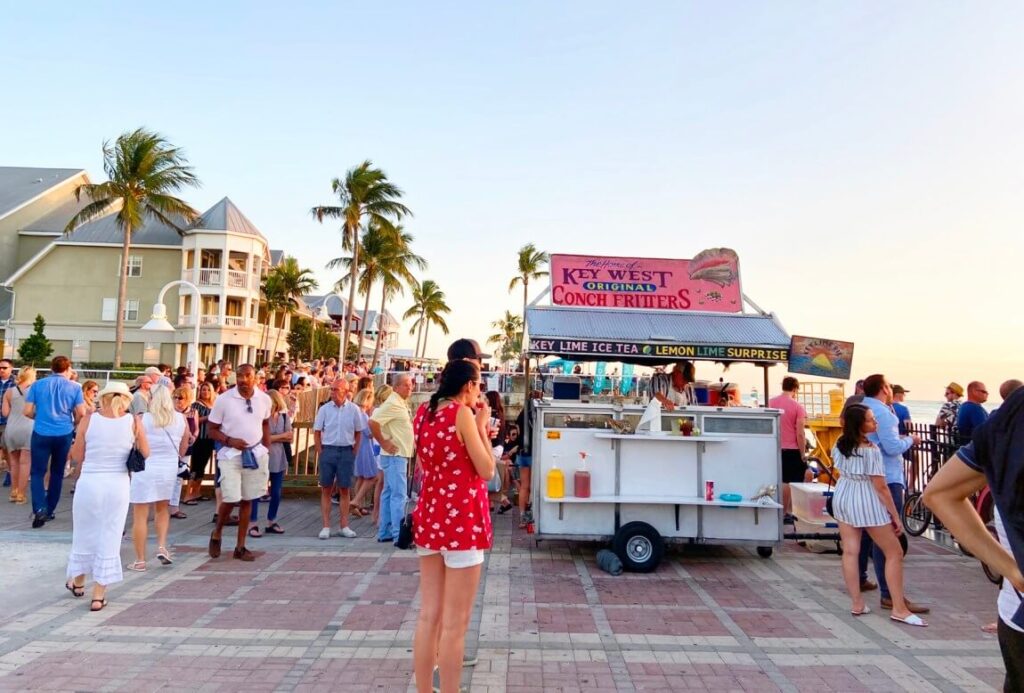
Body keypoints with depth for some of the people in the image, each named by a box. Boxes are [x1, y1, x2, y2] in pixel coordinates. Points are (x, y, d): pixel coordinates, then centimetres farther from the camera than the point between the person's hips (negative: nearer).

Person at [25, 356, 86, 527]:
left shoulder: (37, 385, 0)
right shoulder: (74, 387, -3)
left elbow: (28, 411, -1)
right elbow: (81, 413, -5)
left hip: (41, 433, 0)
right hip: (64, 434, 1)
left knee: (37, 472, 4)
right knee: (57, 473, 14)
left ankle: (39, 509, -14)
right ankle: (49, 510, 21)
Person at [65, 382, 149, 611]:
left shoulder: (89, 418, -6)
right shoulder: (133, 421, -6)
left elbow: (76, 455, 1)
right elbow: (145, 454, 1)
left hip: (89, 483, 1)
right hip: (118, 485, 0)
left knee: (85, 535, 20)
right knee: (109, 539, 9)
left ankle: (78, 582, 42)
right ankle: (98, 596, 15)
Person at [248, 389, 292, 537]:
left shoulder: (284, 416, 5)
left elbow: (289, 438, 5)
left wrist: (272, 438, -10)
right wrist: (281, 436, -8)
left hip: (279, 459, 5)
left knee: (276, 492, 9)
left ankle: (271, 522, 21)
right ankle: (253, 524, 5)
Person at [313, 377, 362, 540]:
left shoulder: (354, 409, 0)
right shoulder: (324, 409, -1)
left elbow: (358, 433, 7)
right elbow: (317, 432, 4)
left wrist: (354, 452, 2)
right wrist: (321, 453, -1)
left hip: (346, 451, 0)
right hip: (328, 450, 0)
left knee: (344, 490, 6)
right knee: (326, 489, 4)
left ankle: (344, 526, 14)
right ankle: (326, 526, 10)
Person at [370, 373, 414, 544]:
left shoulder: (402, 403, 14)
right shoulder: (392, 404, -15)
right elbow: (373, 422, -24)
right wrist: (384, 443, -18)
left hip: (400, 455, 10)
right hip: (395, 455, -10)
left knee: (389, 493, 13)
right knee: (399, 494, -8)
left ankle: (384, 532, 21)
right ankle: (399, 535, -5)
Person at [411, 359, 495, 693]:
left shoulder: (425, 412, 9)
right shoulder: (462, 413, -12)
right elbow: (486, 470, -9)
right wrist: (482, 425, -2)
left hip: (430, 515, 8)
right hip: (460, 519, -8)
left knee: (428, 616, 13)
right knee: (454, 623, 1)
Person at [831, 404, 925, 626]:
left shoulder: (839, 444, -1)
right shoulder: (871, 450, -22)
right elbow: (881, 487, -17)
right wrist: (895, 515, -9)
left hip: (842, 497, 7)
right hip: (866, 502, -7)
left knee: (850, 552, 9)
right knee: (895, 553, 7)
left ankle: (856, 603, 14)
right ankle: (899, 609, 10)